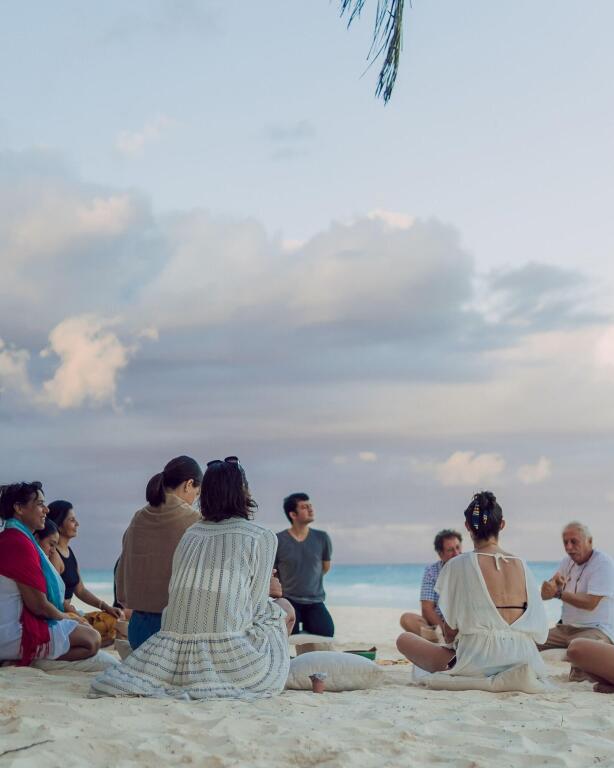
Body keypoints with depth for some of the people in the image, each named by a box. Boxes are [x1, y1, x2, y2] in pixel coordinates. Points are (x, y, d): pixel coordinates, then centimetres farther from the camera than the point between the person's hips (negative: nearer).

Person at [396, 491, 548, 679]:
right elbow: (539, 630, 8)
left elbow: (450, 631, -4)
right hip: (521, 658, 6)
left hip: (479, 660, -6)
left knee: (404, 640, 10)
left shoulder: (458, 565, -6)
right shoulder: (520, 565, 6)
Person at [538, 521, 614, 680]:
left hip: (597, 629, -7)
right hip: (566, 628, 8)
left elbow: (590, 603, -22)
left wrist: (558, 593, -16)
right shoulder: (568, 562, 12)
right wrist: (554, 581, -14)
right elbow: (545, 595, 9)